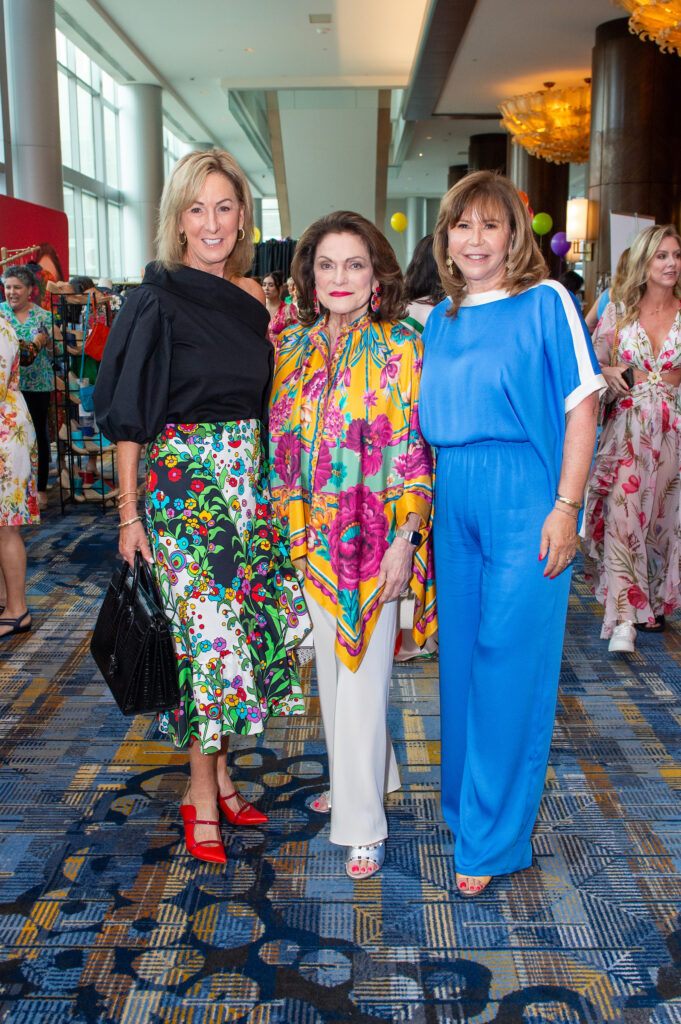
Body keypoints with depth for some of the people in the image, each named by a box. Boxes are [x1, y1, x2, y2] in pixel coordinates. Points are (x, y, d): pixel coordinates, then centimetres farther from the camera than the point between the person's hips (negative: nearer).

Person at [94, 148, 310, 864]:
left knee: (243, 632, 9)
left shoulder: (254, 297, 10)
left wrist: (269, 485, 13)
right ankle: (203, 794, 12)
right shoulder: (158, 301, -6)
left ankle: (218, 773, 26)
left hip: (251, 482, 6)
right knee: (209, 636, -6)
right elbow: (128, 416, -6)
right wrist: (129, 514, -9)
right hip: (182, 481, -5)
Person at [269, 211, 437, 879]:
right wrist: (284, 530, 8)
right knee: (331, 667, 16)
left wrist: (404, 542, -15)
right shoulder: (294, 346, 7)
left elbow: (414, 451, -9)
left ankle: (362, 823, 12)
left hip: (373, 539, -5)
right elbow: (280, 443, 11)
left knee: (362, 675, -1)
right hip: (311, 539, 5)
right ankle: (355, 779, 37)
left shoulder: (399, 349, -6)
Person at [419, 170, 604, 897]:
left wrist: (566, 508, -15)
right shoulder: (441, 319, 13)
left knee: (510, 661, -2)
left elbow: (581, 407, -7)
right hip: (455, 502, 6)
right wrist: (425, 504, 11)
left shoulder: (546, 302, -4)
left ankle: (494, 838, 12)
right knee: (460, 655, 13)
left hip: (525, 500, -5)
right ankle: (465, 800, 32)